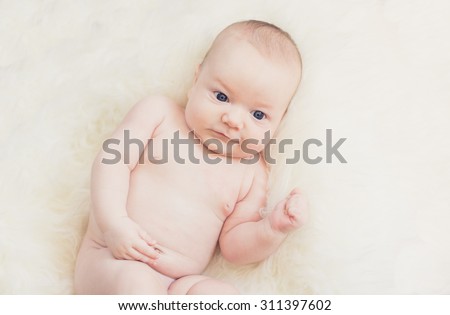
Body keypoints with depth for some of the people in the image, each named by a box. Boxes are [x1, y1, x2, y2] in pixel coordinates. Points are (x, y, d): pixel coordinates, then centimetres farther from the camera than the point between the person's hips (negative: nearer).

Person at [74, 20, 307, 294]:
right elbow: (113, 161, -6)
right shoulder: (159, 112, 1)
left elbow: (234, 246, 5)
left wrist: (274, 228, -13)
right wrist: (113, 222, -20)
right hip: (113, 258, -2)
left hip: (177, 285, 3)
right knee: (136, 283, -34)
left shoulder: (251, 173, 5)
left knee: (223, 295, -26)